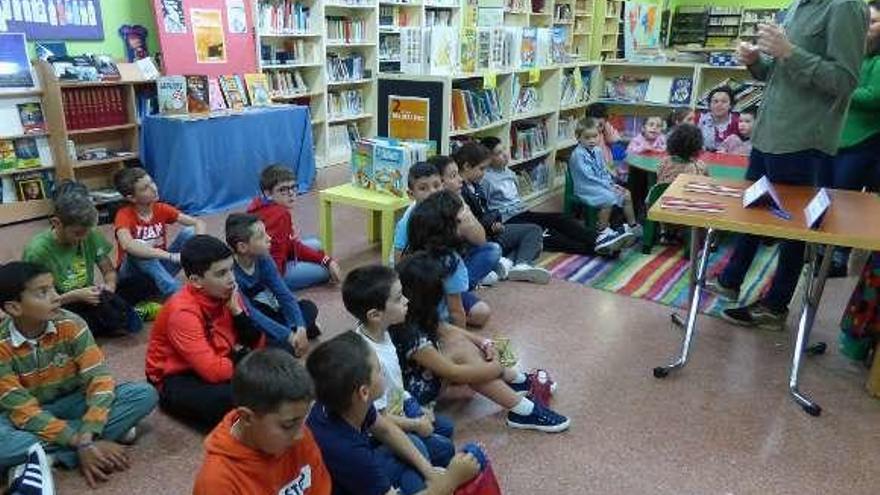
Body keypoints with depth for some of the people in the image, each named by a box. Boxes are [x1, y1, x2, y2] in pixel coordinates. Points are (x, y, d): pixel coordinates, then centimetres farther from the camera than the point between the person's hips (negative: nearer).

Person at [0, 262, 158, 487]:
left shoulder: (70, 324, -16)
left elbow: (99, 378, -20)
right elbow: (23, 411, -22)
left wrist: (86, 438, -33)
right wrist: (81, 443, -32)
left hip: (72, 403, 2)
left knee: (145, 394, -22)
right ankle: (109, 432, -26)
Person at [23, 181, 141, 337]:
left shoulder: (90, 235, -6)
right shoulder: (37, 251, -19)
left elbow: (109, 271, 6)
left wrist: (109, 286, -16)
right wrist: (76, 295, -26)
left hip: (87, 300, 4)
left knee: (133, 323, -22)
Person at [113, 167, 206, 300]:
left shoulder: (161, 209, -4)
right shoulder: (124, 215, -18)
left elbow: (198, 223, -10)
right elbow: (127, 246, -39)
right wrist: (170, 256, -46)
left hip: (160, 267, 4)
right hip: (133, 274, -4)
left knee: (189, 232, -15)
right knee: (137, 251, -36)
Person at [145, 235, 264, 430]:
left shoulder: (227, 294, -6)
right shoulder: (182, 312, -25)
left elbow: (257, 344, -3)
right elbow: (213, 371, -30)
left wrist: (237, 311, -16)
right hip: (177, 378, -7)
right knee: (231, 398, -36)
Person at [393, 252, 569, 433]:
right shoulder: (410, 333, -31)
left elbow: (445, 328, 10)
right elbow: (453, 373, -26)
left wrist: (483, 343, -1)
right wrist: (497, 368, -15)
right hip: (412, 391, -9)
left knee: (457, 339, -3)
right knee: (460, 353, -20)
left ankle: (519, 381, 5)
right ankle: (522, 410, -15)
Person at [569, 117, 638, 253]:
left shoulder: (597, 151, 10)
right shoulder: (578, 154, -18)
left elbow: (604, 170, 16)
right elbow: (589, 177, -23)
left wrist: (611, 184, -2)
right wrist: (608, 186, -21)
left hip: (603, 185, 9)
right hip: (587, 188, -9)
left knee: (626, 194, 5)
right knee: (608, 199, -32)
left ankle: (632, 225, 20)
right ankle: (602, 232, -21)